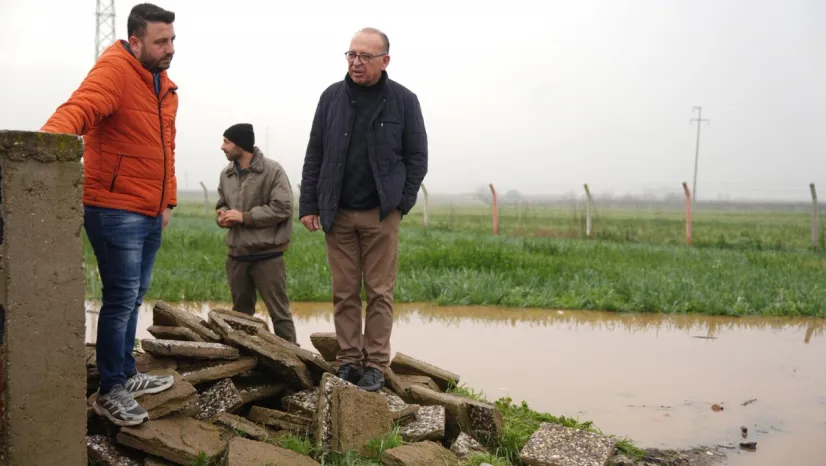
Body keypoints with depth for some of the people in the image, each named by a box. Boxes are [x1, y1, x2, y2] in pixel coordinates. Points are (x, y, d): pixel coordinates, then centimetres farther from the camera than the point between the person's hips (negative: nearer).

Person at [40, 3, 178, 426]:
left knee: (133, 298, 18)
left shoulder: (164, 86, 13)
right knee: (121, 300, -3)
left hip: (150, 215, 9)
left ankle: (125, 375, 33)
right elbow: (77, 110, -34)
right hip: (115, 211, -9)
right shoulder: (114, 72, -15)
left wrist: (168, 200, 17)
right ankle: (110, 391, 10)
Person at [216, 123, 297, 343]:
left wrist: (245, 216, -17)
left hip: (267, 255, -6)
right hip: (236, 254, 6)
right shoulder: (226, 174, 11)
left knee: (279, 311, -1)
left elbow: (282, 208, -16)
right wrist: (222, 216, -4)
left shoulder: (272, 170, -10)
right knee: (241, 312, 16)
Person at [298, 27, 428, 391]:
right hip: (337, 214, 2)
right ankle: (348, 361, 13)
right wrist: (309, 205, 3)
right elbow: (314, 155, 8)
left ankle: (376, 365, 9)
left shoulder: (403, 100, 0)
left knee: (379, 293, 2)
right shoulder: (332, 97, 5)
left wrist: (401, 204, -4)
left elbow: (417, 158, 4)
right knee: (344, 293, 5)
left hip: (380, 215, -2)